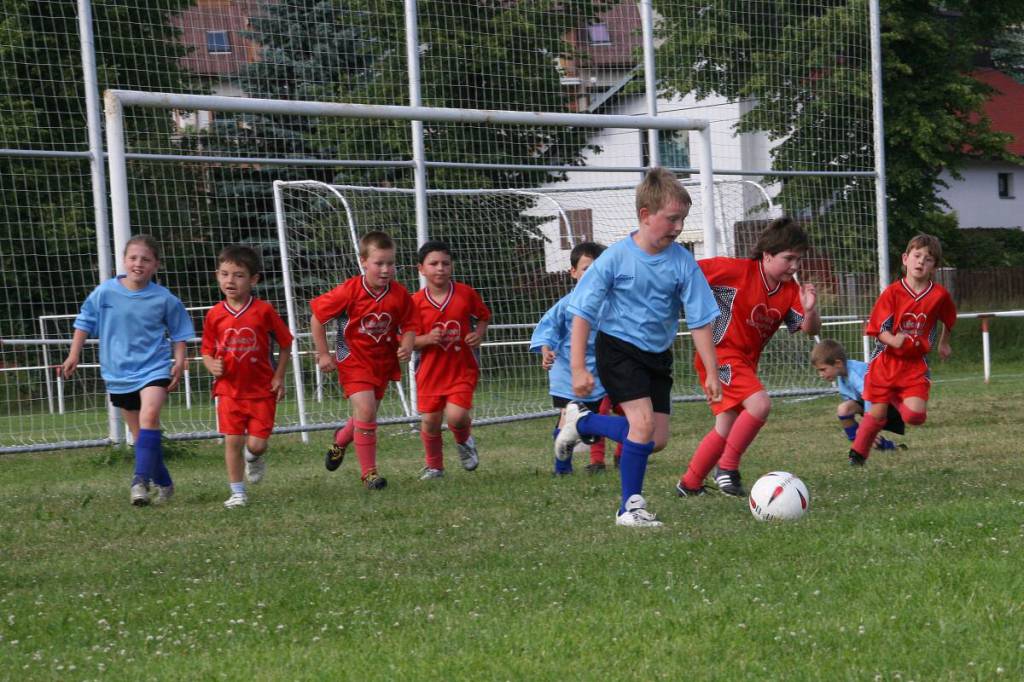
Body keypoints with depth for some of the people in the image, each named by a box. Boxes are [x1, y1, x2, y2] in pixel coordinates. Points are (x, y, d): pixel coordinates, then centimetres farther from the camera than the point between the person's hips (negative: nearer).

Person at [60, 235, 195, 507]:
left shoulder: (164, 299, -5)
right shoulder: (104, 292, -3)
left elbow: (179, 334, 7)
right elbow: (84, 324, 10)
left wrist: (179, 361, -5)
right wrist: (74, 355, 6)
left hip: (154, 367, -3)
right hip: (119, 372, 3)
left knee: (149, 415, -28)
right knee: (140, 433, 9)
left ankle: (140, 479, -30)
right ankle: (163, 484, 24)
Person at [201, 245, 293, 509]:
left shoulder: (264, 311, -9)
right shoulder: (215, 315, -2)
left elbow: (285, 343, 2)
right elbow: (207, 350, 8)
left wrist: (279, 377, -3)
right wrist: (211, 365, -14)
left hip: (261, 390, -1)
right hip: (229, 390, 1)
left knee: (257, 444, -4)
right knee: (232, 441, -3)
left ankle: (254, 457, 34)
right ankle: (237, 492, 10)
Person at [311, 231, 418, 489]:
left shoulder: (399, 295, -10)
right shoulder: (349, 291, -19)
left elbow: (409, 325, 3)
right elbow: (317, 317, -9)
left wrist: (407, 346, -18)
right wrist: (323, 354, -8)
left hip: (383, 361, 4)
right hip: (354, 359, -4)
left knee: (366, 414, 16)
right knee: (366, 412, -18)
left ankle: (341, 440, 51)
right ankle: (369, 472, -6)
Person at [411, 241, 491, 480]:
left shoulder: (466, 293, -5)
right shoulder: (416, 302, -7)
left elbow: (484, 316, 13)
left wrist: (479, 334, -7)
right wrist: (427, 339, -23)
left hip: (462, 369, -1)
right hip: (430, 371, 1)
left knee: (456, 416, -18)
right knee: (430, 421, 5)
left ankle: (465, 441, 18)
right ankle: (434, 466, 29)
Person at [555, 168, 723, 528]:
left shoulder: (682, 262, -8)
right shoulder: (616, 257, -17)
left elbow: (700, 321, -3)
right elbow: (582, 313, -12)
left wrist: (711, 372, -6)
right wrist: (578, 368, -18)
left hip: (657, 355, 5)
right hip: (618, 349, -5)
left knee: (657, 440, 3)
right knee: (643, 421, -20)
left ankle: (581, 421, 22)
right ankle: (630, 506, -4)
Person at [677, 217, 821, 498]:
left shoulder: (790, 290, 0)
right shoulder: (738, 270, -18)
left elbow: (810, 330, -5)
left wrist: (810, 310, -25)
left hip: (745, 362, 8)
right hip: (720, 354, -8)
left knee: (727, 428, 16)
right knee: (760, 404, -26)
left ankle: (689, 484, 30)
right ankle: (727, 468, -14)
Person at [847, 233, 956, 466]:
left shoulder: (940, 295, -4)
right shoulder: (892, 292, -11)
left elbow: (948, 318, 19)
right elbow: (878, 328, -11)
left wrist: (944, 343, 28)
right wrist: (893, 340, -30)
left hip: (916, 363, 1)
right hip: (885, 361, -1)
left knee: (915, 415, -13)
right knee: (878, 413, -2)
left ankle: (896, 399, 22)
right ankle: (858, 452, 21)